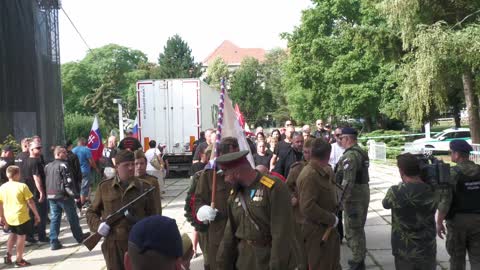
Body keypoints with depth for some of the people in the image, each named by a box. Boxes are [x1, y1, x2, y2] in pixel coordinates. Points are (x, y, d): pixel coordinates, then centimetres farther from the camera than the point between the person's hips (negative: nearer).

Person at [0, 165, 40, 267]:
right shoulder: (22, 186, -14)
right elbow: (30, 202, -13)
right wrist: (36, 214, -4)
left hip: (9, 217, 6)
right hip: (21, 217, -5)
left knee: (13, 234, 27)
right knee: (21, 237, 7)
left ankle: (8, 255, 21)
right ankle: (19, 260, 15)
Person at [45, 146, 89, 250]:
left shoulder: (48, 166, 11)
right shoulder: (63, 165, -13)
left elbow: (46, 181, 16)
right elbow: (68, 182, -17)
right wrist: (75, 194, -12)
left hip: (50, 196, 7)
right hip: (63, 195, -6)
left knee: (54, 219, 8)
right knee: (72, 218, 9)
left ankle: (54, 242, 4)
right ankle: (79, 237, 23)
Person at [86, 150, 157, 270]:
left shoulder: (144, 187, 1)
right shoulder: (104, 186, 2)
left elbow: (153, 217, 6)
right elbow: (91, 212, 12)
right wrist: (98, 224, -8)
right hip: (113, 244, 1)